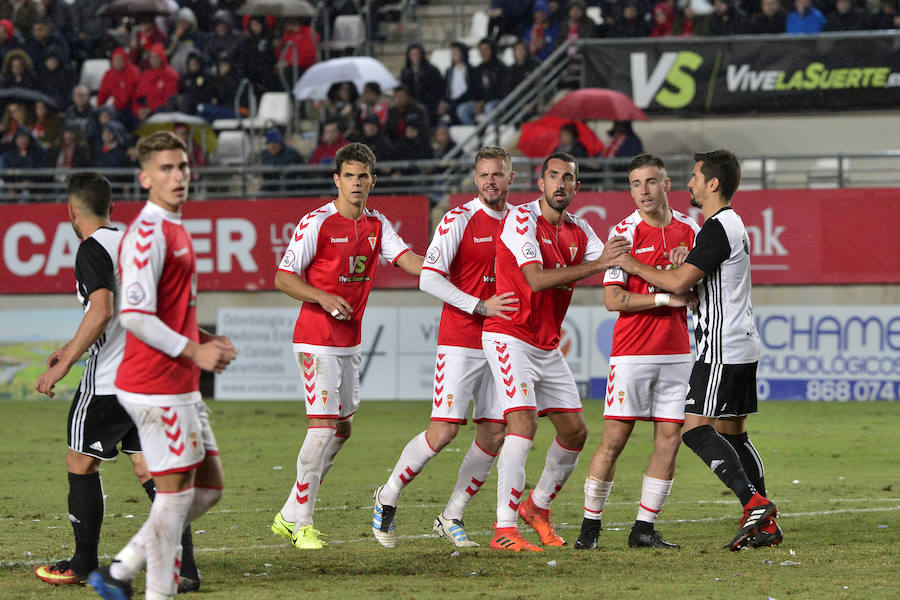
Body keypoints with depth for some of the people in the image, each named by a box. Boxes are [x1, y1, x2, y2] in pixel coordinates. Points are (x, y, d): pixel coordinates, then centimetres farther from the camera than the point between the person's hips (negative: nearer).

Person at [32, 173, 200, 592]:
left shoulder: (93, 248, -10)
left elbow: (102, 311, -23)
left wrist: (63, 366, -20)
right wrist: (73, 348, 35)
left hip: (110, 377, -8)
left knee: (81, 462, 7)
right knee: (148, 467, 5)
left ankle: (84, 563, 13)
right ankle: (183, 566, -6)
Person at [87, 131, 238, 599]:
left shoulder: (174, 231, 16)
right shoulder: (147, 234, -15)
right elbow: (134, 315, -23)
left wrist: (204, 340, 12)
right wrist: (194, 351, -17)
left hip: (182, 385, 10)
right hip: (158, 387, -10)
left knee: (209, 486, 13)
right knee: (176, 490, -5)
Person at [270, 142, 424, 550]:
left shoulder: (376, 225, 8)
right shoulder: (317, 223, -11)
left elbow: (407, 259, -2)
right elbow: (283, 278, -9)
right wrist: (324, 298, -22)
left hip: (349, 342, 8)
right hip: (317, 340, -8)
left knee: (341, 429, 10)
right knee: (324, 426, -14)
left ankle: (289, 516, 18)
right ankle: (301, 523, -7)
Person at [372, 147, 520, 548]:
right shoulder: (460, 220, -8)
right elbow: (429, 278, -15)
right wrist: (480, 306, -19)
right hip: (460, 341, -6)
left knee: (494, 434, 1)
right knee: (444, 431, -12)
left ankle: (452, 516, 14)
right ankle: (387, 499, 7)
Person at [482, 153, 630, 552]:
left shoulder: (578, 230, 9)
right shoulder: (522, 218, -13)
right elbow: (537, 279, -24)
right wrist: (596, 264, -27)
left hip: (547, 346, 8)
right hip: (510, 337, -8)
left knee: (574, 431, 9)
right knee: (523, 425, -21)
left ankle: (538, 505, 31)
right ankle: (504, 530, -23)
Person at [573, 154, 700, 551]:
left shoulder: (688, 229, 9)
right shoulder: (624, 232, -5)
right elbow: (613, 299, -10)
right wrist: (666, 298, -15)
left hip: (676, 351, 4)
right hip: (631, 351, -4)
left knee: (669, 439, 0)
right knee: (614, 440, -5)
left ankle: (644, 529, 7)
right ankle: (590, 525, 5)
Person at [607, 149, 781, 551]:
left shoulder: (717, 228, -15)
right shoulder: (733, 224, 18)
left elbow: (679, 282, -20)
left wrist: (634, 266, -8)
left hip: (722, 348, -10)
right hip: (742, 344, 10)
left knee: (695, 427, -13)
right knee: (732, 431, 10)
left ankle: (753, 501, -23)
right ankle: (766, 525, 8)